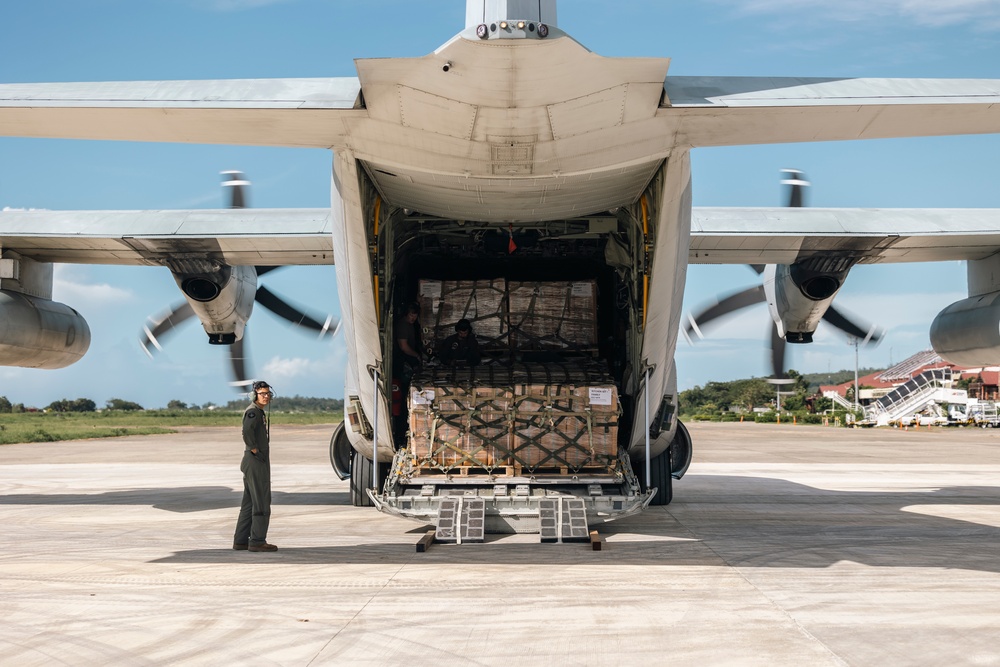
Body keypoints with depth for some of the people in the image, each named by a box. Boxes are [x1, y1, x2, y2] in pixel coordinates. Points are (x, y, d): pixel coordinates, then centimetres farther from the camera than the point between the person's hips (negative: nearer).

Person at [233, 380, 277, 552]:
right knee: (261, 502, -7)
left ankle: (241, 541, 15)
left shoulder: (259, 412, 18)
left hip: (253, 463, 10)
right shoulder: (253, 411, -12)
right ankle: (257, 541, -5)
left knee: (249, 503, 12)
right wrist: (256, 451, -21)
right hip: (256, 462, -10)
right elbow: (247, 432, -29)